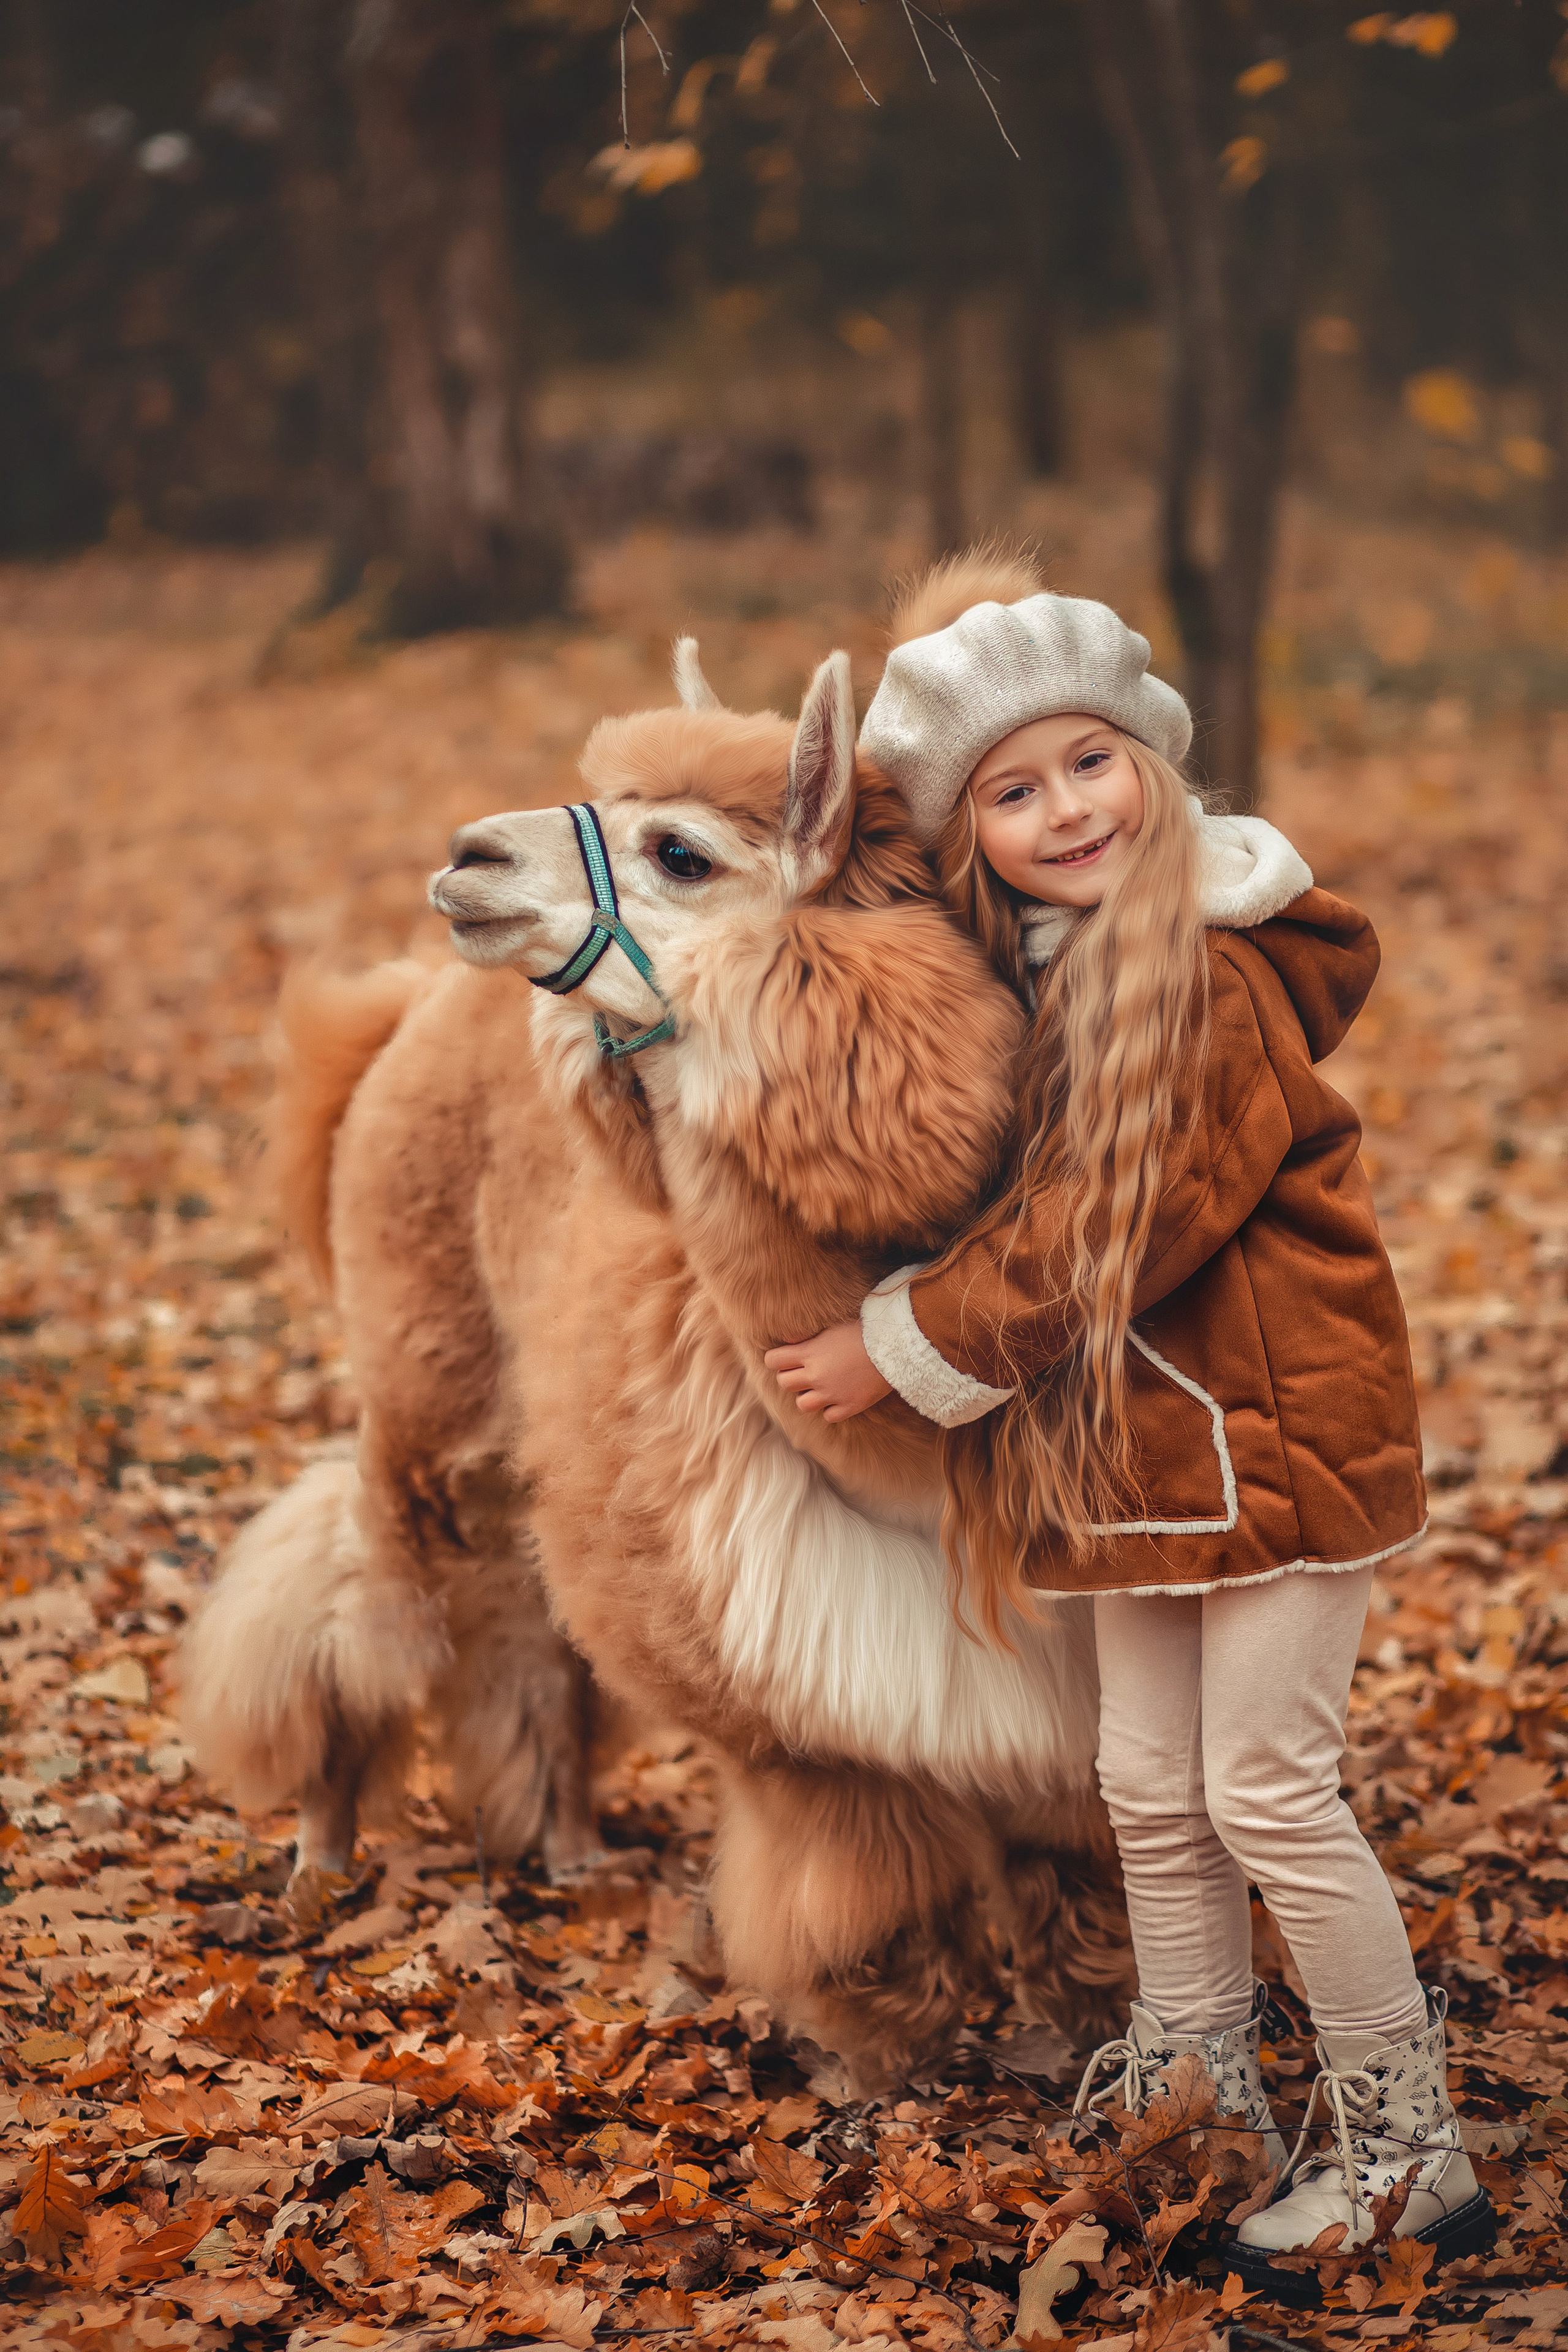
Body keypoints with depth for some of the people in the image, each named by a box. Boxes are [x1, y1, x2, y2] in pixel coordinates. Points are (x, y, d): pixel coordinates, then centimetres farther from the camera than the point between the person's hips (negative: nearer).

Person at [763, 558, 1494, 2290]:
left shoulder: (1221, 974, -19)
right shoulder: (1025, 974, 6)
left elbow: (1106, 1234, -20)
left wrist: (902, 1352, -14)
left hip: (1280, 1421, -8)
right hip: (1136, 1434, 8)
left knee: (1266, 1789, -5)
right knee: (1150, 1788, 12)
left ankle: (1406, 2148, 8)